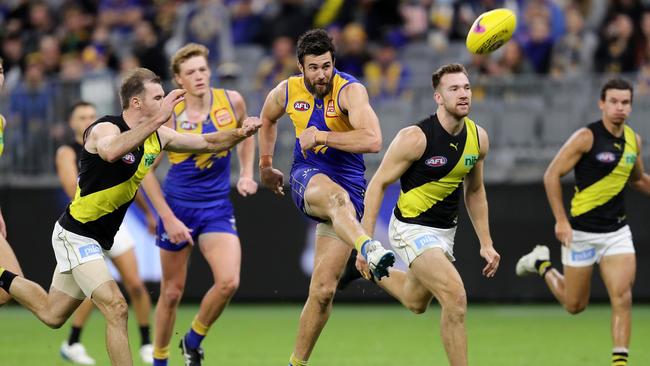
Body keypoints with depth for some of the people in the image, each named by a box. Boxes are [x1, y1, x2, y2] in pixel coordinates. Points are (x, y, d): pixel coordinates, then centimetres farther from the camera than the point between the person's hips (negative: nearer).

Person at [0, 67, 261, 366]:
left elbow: (208, 142, 7)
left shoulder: (157, 137, 1)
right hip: (76, 235, -9)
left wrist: (240, 133, -12)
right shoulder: (105, 128, -22)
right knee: (116, 308, -20)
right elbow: (111, 151, -48)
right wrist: (158, 119, -51)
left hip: (99, 240, 9)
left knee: (52, 314, 20)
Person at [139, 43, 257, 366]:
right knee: (172, 292, 5)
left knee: (228, 282, -18)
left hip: (217, 208, 2)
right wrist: (168, 218, -13)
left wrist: (246, 174, 5)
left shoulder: (232, 102, -5)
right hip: (178, 207, -2)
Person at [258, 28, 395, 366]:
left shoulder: (350, 91, -12)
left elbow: (372, 141, -28)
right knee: (336, 196, -41)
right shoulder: (287, 91, 3)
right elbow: (267, 119, 28)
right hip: (307, 179, 1)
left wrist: (320, 136, -24)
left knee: (323, 290, -5)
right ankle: (370, 250, -72)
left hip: (349, 186, -1)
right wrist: (265, 165, 32)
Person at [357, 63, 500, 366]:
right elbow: (378, 184, -15)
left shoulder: (478, 138, -3)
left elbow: (474, 192, 13)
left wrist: (486, 243, 11)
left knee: (416, 302, 26)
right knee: (455, 298, -23)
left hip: (446, 231, 7)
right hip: (412, 228, -7)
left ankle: (372, 271, 53)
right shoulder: (416, 137, -22)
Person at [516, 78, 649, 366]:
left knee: (622, 297, -14)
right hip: (581, 231, -4)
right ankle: (542, 264, 38)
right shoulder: (586, 137, -14)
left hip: (617, 231, 4)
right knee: (574, 305, 10)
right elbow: (552, 175, -11)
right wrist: (561, 220, -16)